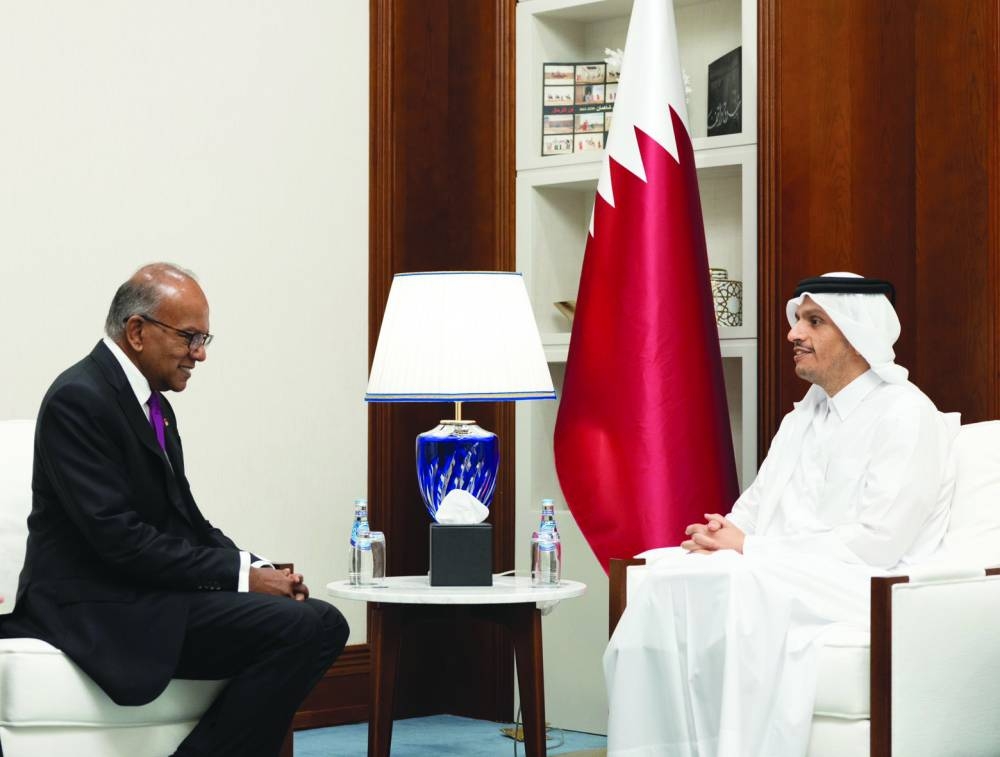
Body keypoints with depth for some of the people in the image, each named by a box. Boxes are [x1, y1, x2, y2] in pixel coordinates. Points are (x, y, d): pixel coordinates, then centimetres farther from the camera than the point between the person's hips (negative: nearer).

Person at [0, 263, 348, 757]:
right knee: (302, 627, -23)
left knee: (320, 623, -6)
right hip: (98, 607, -10)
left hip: (146, 595, 10)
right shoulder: (80, 398, -13)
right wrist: (239, 574, -18)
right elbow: (117, 535, -20)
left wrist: (257, 569, -2)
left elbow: (185, 518, 17)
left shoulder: (153, 404, 16)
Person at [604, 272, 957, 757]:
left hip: (859, 586, -7)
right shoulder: (801, 419, 21)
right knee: (669, 577, -20)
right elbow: (752, 511, 19)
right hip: (780, 574, 7)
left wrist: (750, 547, -16)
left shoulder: (905, 416, -5)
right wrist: (721, 534, -7)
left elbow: (878, 543, -15)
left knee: (735, 586, -33)